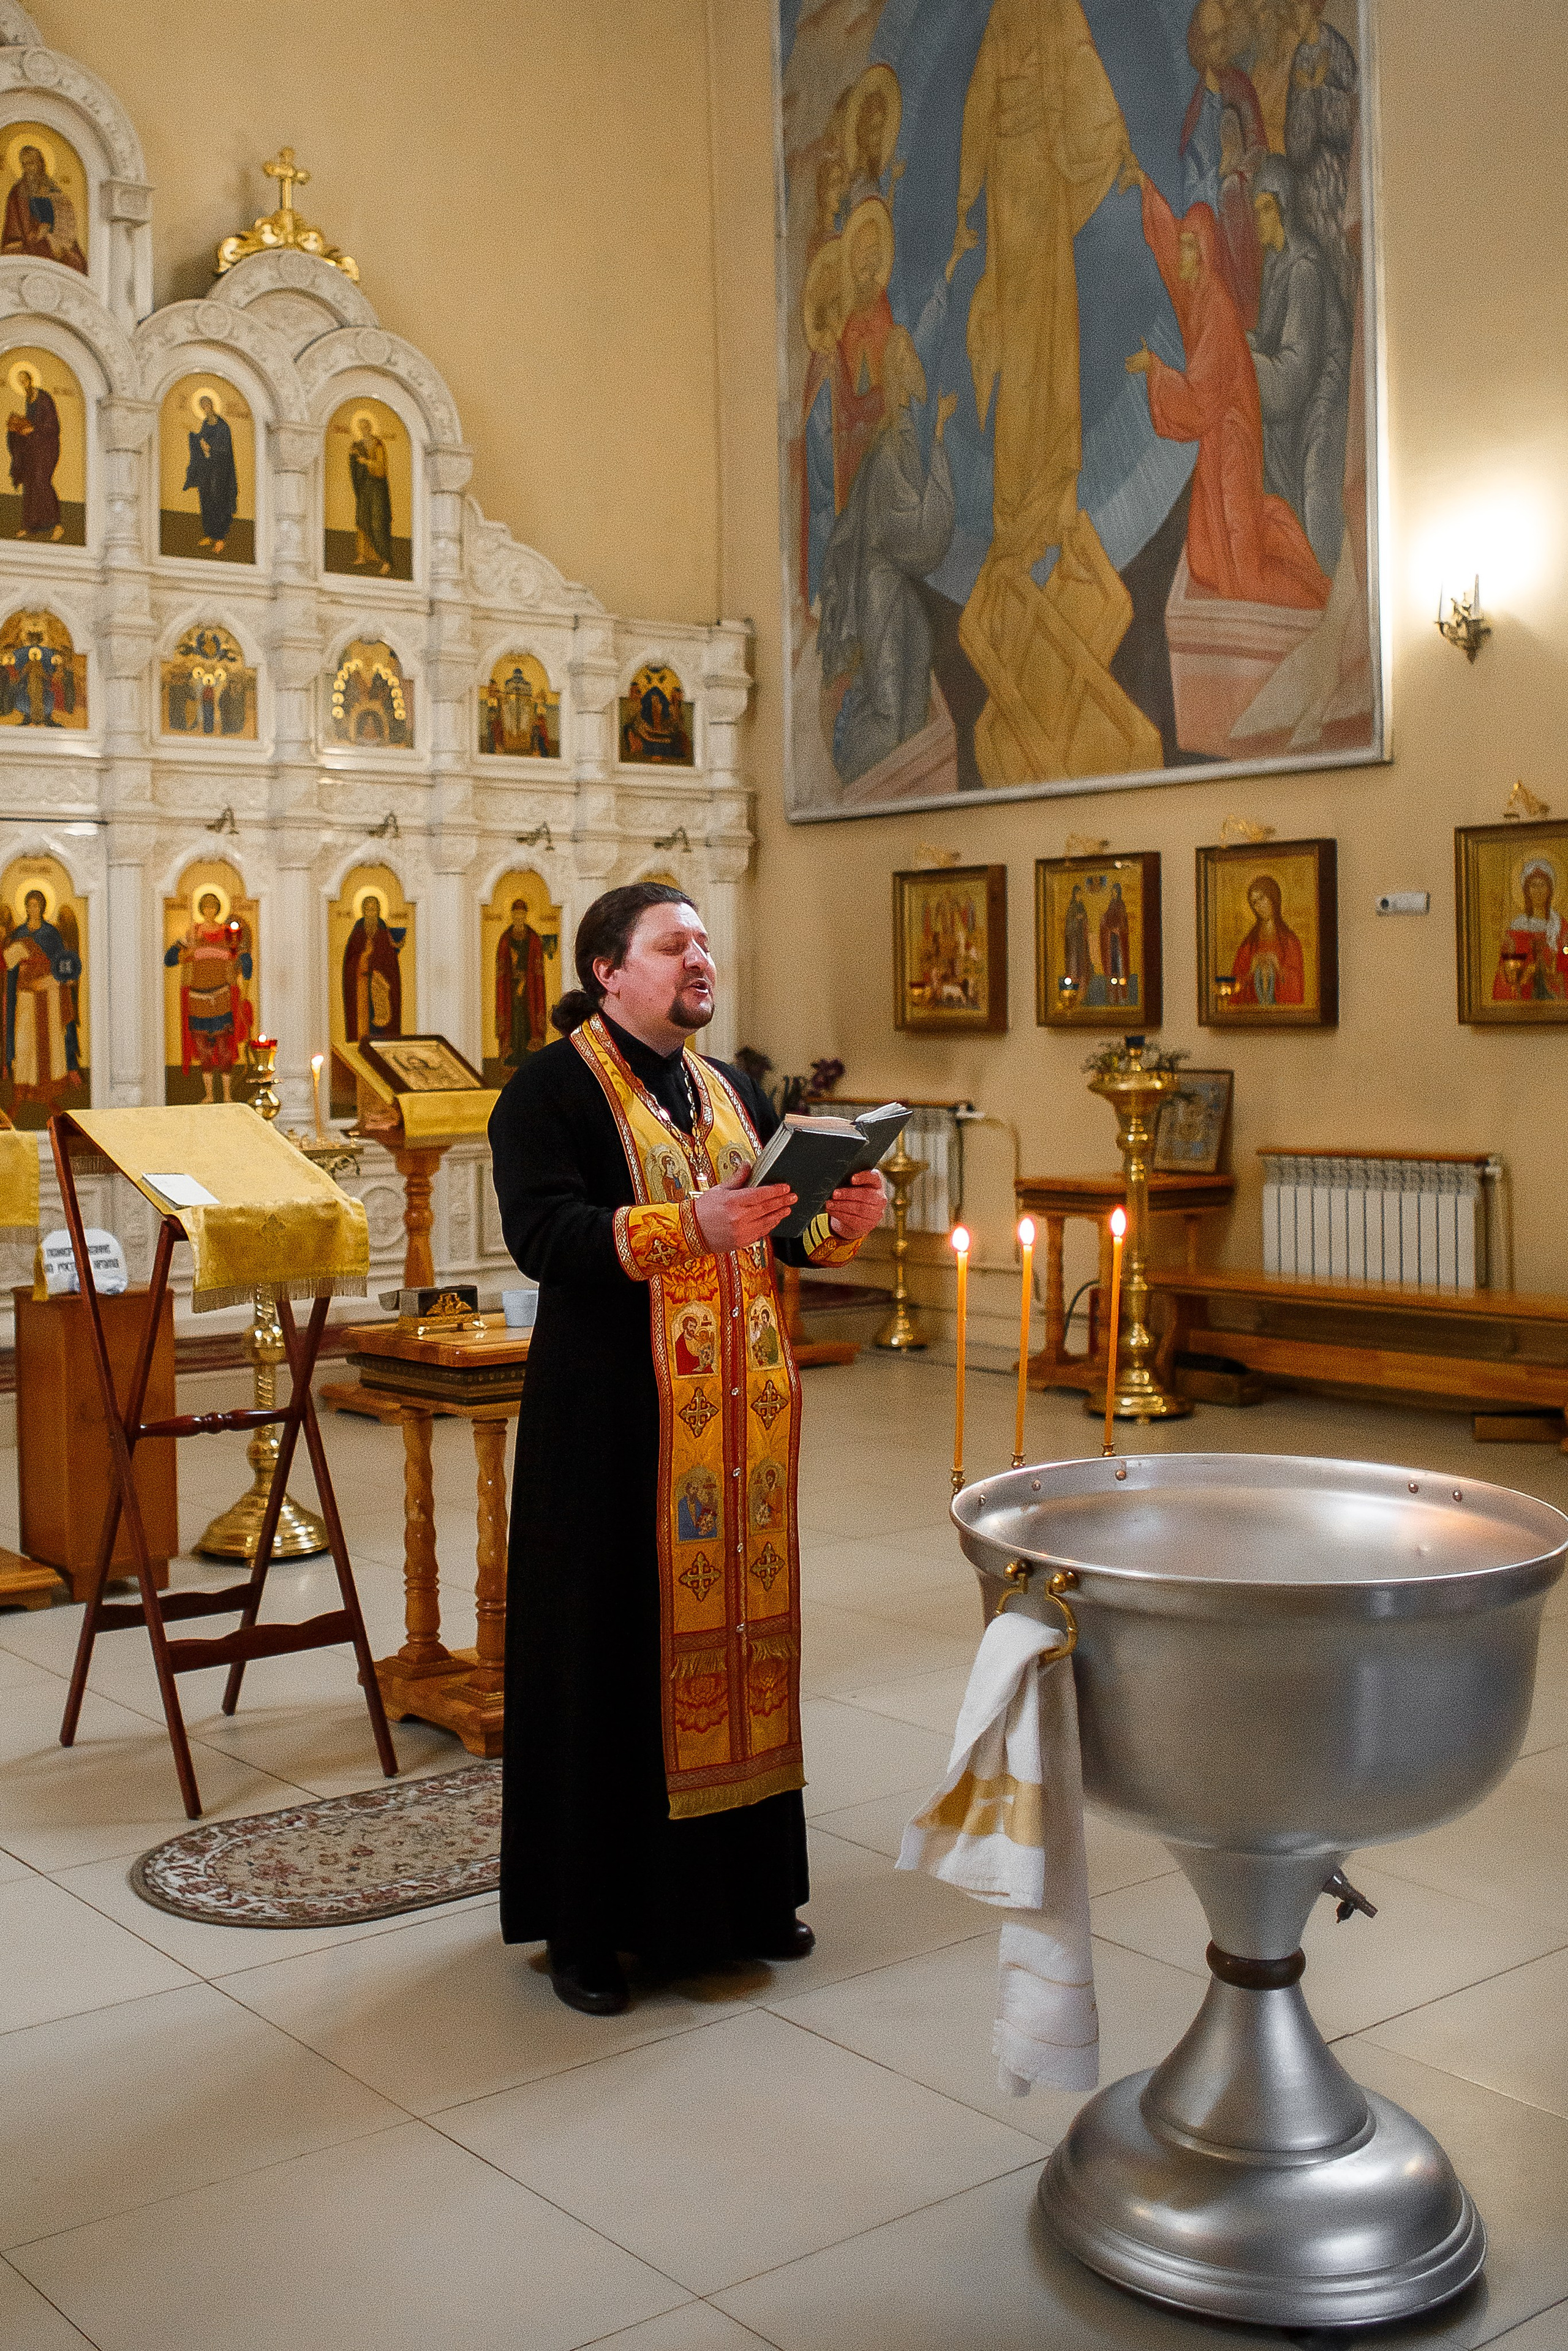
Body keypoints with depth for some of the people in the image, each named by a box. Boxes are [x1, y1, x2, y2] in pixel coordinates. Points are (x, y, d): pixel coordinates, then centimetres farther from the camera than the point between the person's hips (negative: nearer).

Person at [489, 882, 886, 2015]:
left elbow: (785, 1233, 16)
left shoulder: (734, 1092, 15)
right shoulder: (552, 1090, -5)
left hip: (738, 1417, 6)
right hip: (615, 1422, -6)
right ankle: (589, 1921, 11)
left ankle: (740, 1889, 25)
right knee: (614, 1650, -1)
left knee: (736, 1627, 11)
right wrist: (687, 1227, -30)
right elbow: (542, 1232, -19)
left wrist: (841, 1223, -6)